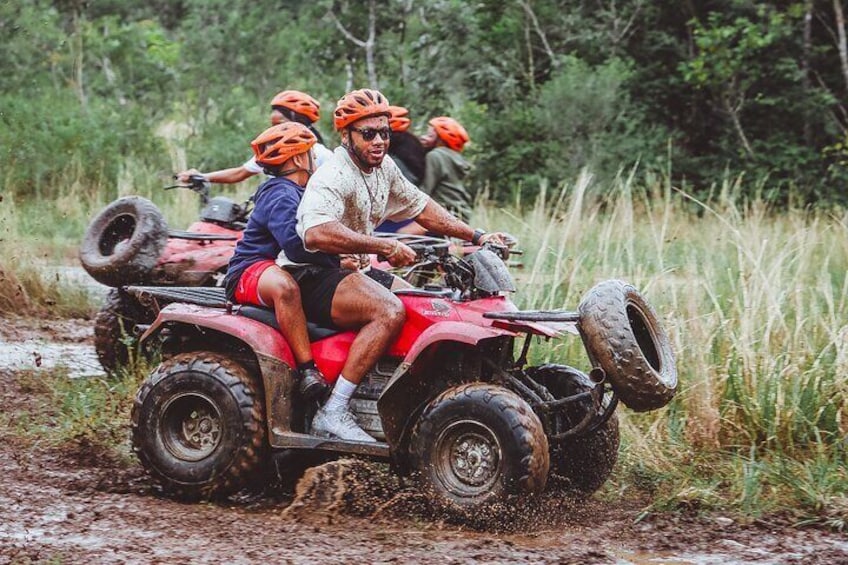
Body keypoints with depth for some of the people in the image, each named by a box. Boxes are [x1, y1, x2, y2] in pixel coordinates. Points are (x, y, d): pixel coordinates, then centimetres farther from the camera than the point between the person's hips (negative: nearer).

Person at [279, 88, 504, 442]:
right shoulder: (333, 178, -21)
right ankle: (333, 414, -32)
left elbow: (420, 207, 23)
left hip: (355, 271, 10)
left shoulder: (384, 169, 9)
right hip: (313, 277, -10)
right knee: (389, 310, -30)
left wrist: (477, 237, 18)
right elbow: (315, 233, -39)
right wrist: (385, 246, -38)